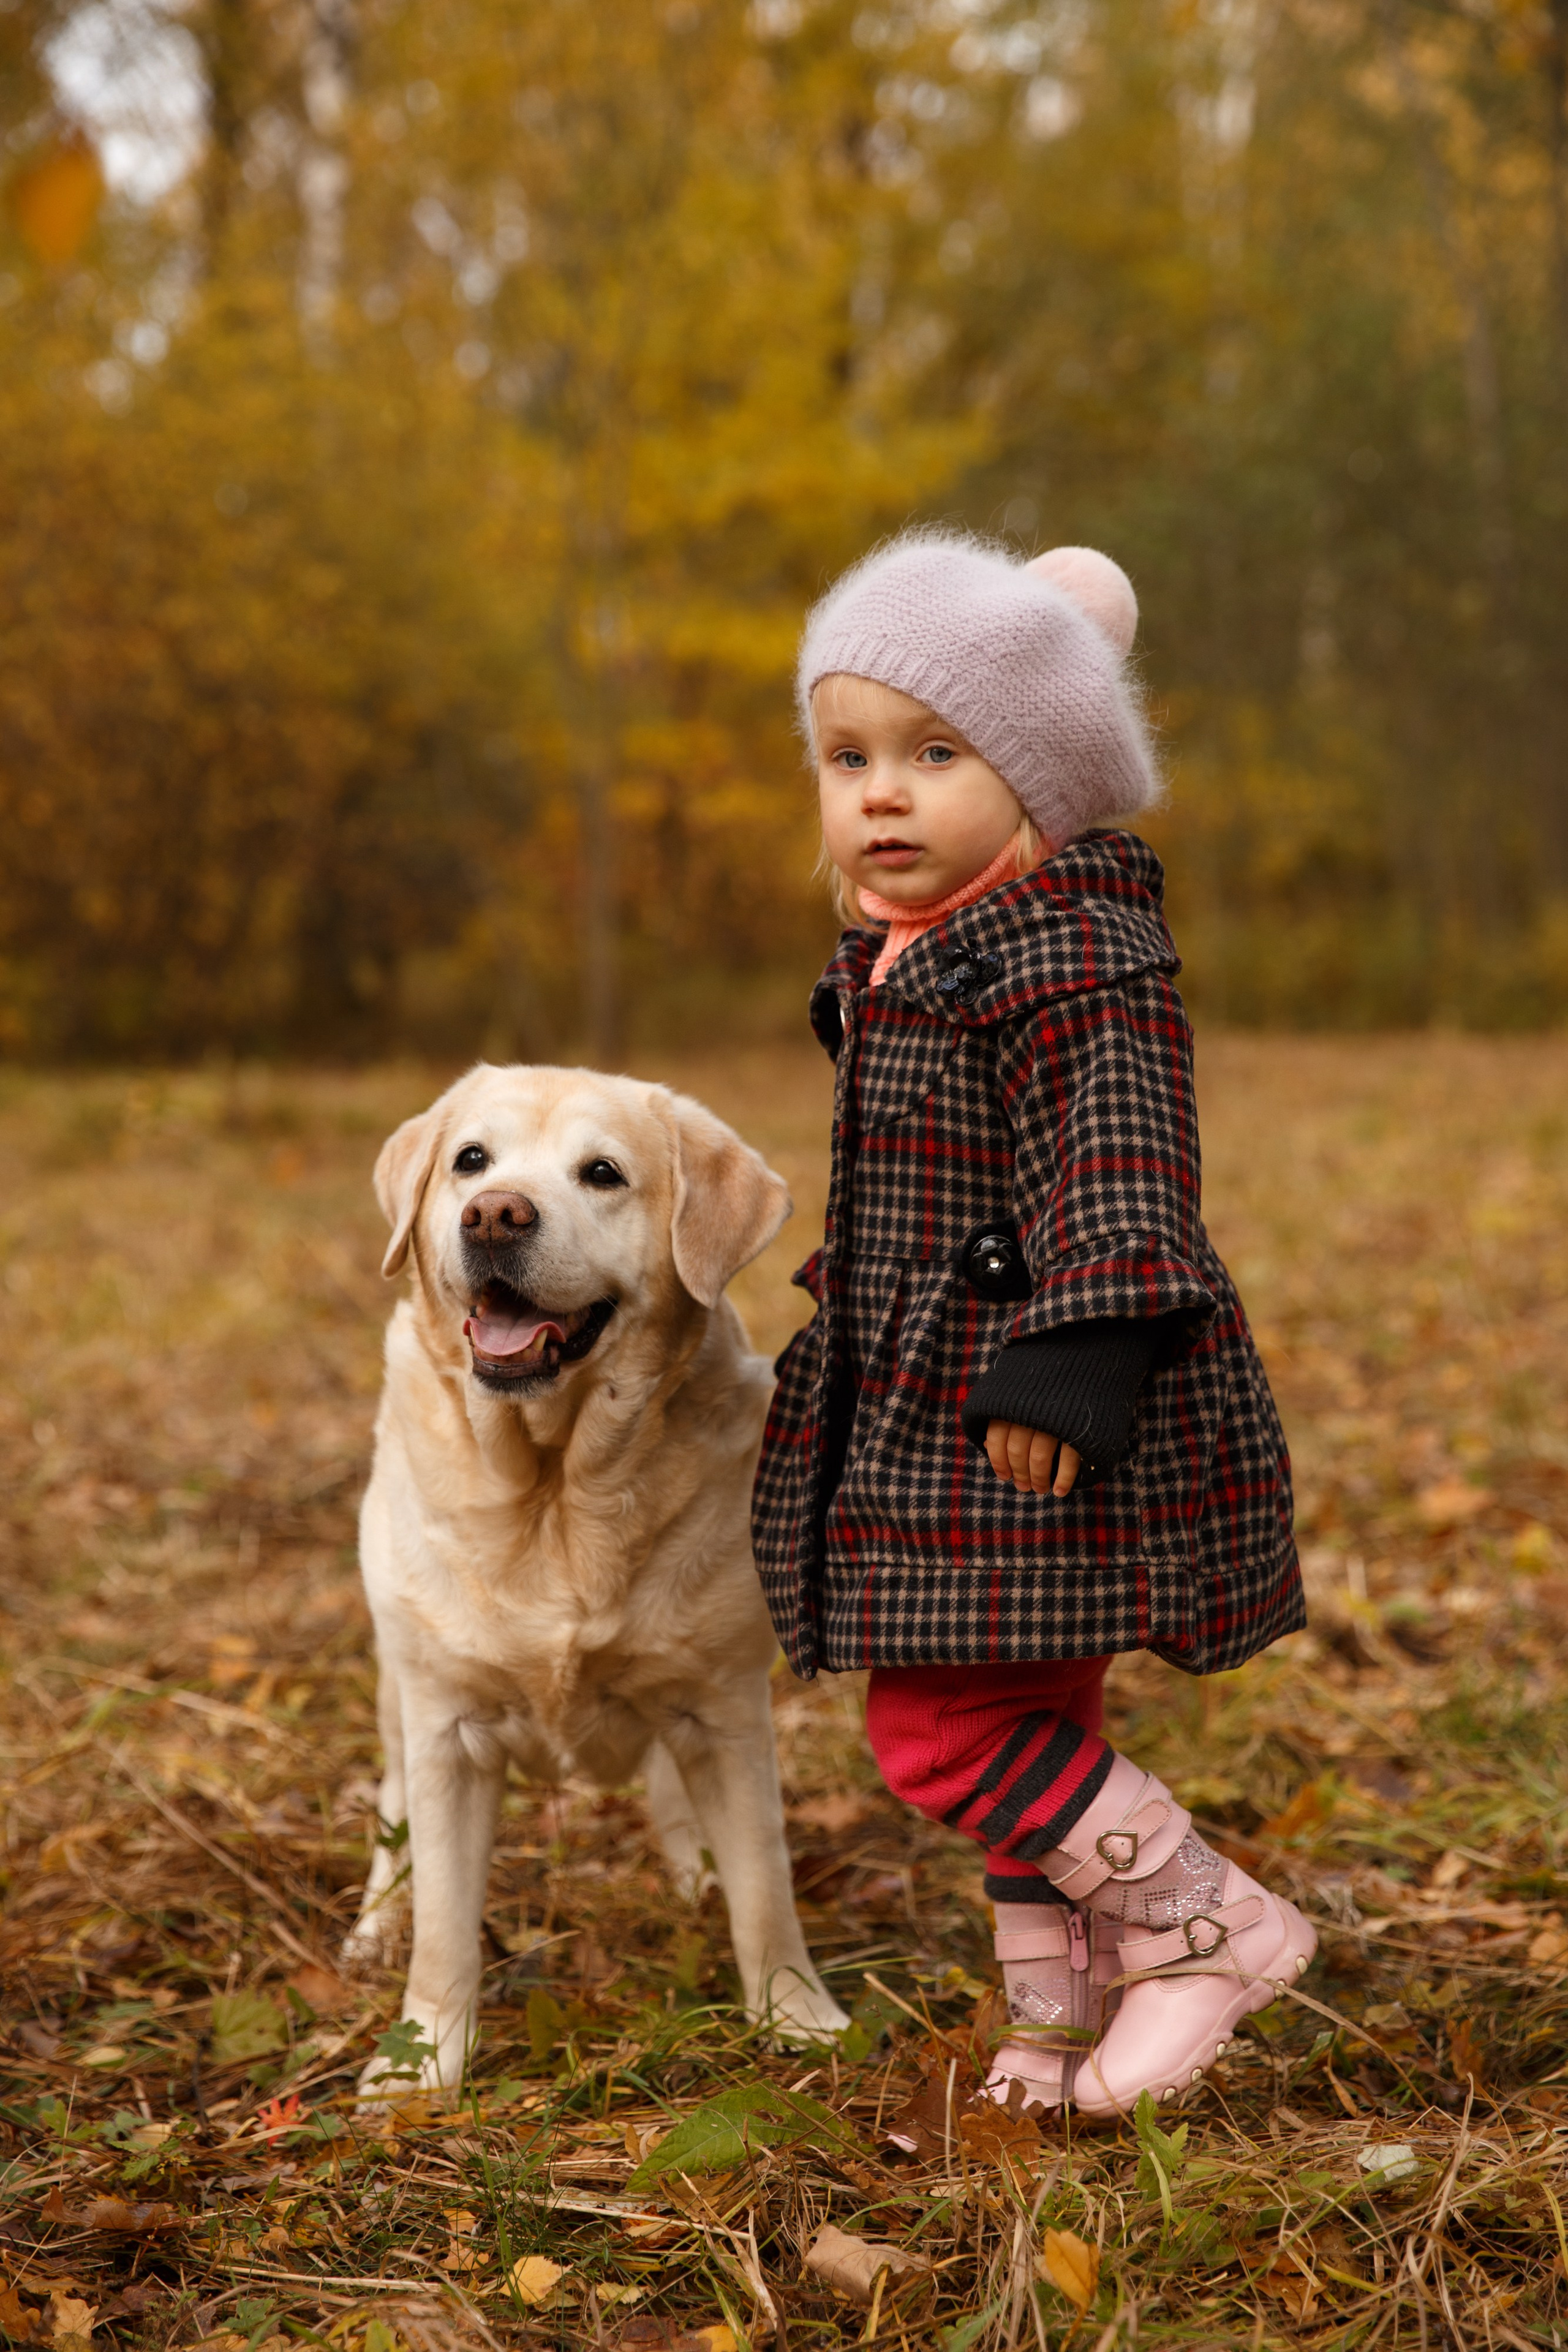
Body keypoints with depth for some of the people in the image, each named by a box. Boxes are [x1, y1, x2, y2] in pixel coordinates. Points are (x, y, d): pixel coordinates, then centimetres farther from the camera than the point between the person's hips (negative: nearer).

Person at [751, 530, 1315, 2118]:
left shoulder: (1071, 956, -18)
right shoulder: (905, 954, 13)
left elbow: (1114, 1158, -29)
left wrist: (1082, 1349, -38)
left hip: (1039, 1419, -10)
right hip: (941, 1415, 10)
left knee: (940, 1726, -10)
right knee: (1029, 1724, 16)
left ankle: (1214, 1927, 4)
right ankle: (1062, 2020, 27)